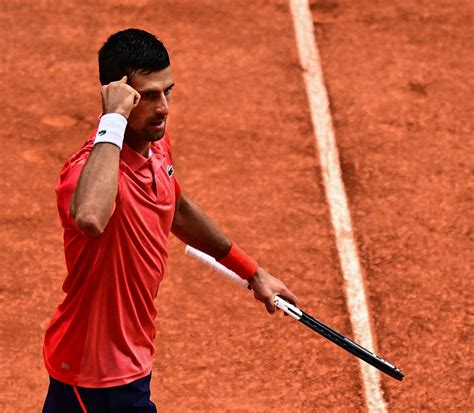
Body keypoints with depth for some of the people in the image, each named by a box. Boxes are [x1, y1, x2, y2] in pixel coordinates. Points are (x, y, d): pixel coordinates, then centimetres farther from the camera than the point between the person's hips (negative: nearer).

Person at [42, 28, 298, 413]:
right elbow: (90, 218, -56)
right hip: (101, 372, -9)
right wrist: (114, 121, -46)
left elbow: (178, 209, 20)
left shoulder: (156, 144, -1)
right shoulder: (92, 167, -30)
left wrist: (253, 272, 27)